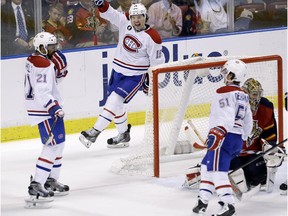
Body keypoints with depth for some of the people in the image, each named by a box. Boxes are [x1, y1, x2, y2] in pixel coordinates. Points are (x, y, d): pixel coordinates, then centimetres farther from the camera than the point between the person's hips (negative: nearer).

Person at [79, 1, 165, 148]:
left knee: (115, 100, -16)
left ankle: (94, 132, -15)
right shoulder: (125, 22, -5)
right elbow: (109, 13, -10)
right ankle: (123, 135, 32)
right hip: (117, 70, 6)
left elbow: (157, 61, -10)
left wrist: (150, 80, -8)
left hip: (134, 76, -6)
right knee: (116, 104, 15)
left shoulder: (152, 37, -17)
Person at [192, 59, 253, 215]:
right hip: (238, 139, 10)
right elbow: (248, 122, 24)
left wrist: (217, 133, -29)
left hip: (225, 137, -9)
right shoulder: (243, 96, 20)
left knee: (217, 170, -13)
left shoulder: (224, 92, -8)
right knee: (207, 166, 18)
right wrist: (241, 140, 34)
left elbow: (226, 115, -22)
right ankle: (202, 201, 17)